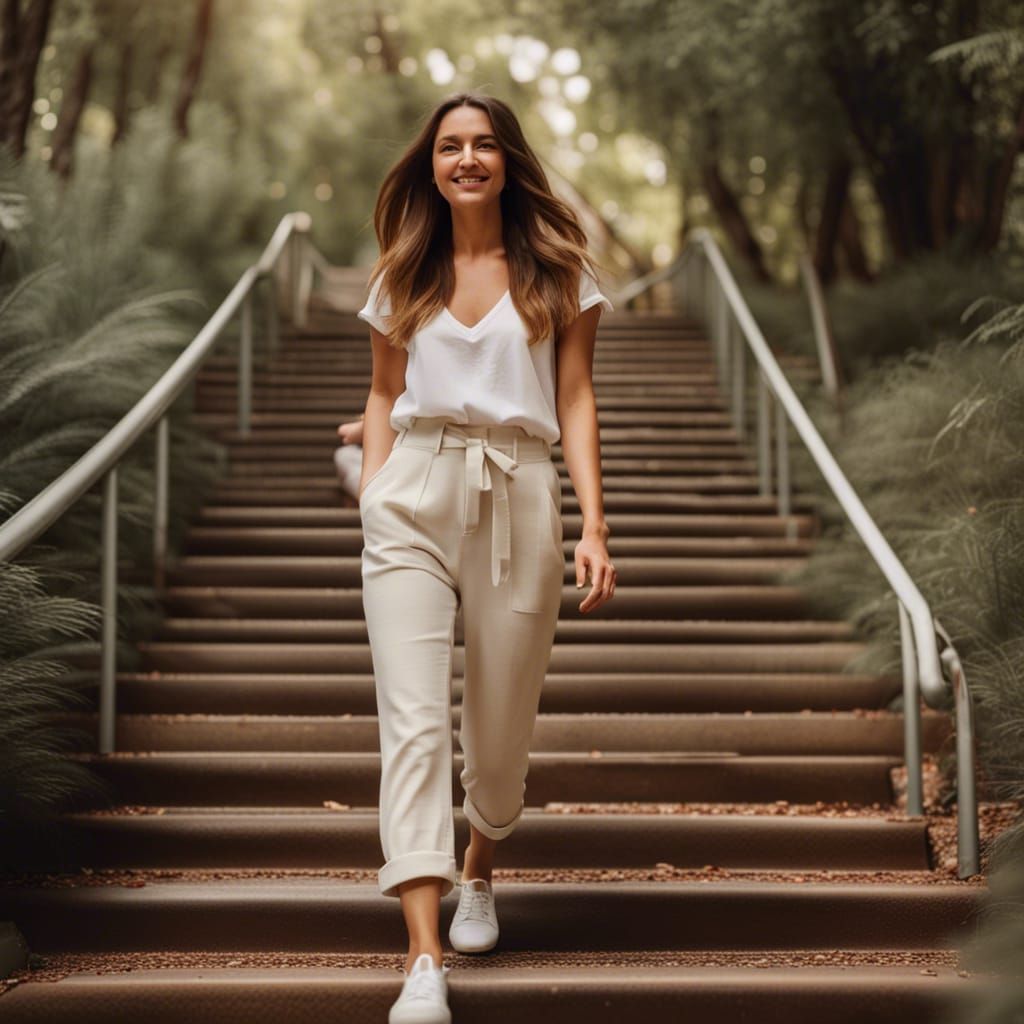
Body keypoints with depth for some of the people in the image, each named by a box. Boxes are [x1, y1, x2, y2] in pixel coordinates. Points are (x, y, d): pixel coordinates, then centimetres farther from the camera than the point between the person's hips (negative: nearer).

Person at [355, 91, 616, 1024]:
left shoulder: (559, 272, 7)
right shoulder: (402, 275, 14)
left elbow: (576, 401, 4)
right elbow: (384, 397, 17)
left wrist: (594, 526, -5)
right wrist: (370, 504, 6)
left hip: (519, 500, -1)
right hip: (413, 499, 1)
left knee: (502, 725, 7)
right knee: (413, 719, -12)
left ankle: (478, 874, 39)